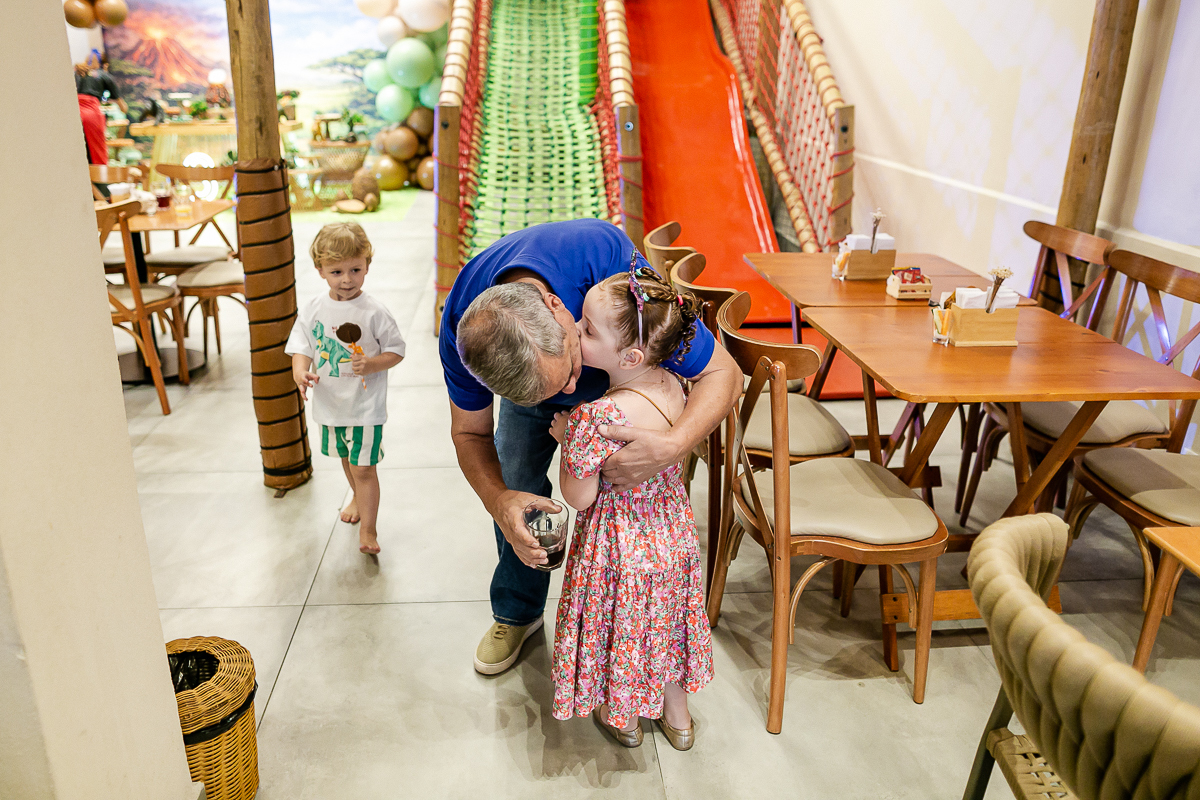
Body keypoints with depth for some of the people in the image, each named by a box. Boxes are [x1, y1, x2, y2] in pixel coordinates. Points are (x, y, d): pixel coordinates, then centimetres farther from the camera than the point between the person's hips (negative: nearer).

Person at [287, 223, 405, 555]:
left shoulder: (373, 312, -15)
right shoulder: (314, 309, -4)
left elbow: (397, 350, -8)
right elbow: (301, 346, -1)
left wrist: (372, 364, -26)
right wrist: (301, 373, -21)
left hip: (366, 405, -5)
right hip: (329, 402, 5)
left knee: (363, 468, -3)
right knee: (345, 458, 26)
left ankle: (367, 529, 10)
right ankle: (357, 496, 53)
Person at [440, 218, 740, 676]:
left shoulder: (615, 268, -48)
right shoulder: (460, 329, -38)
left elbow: (721, 373, -37)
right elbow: (470, 432, -20)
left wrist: (672, 445, -57)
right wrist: (499, 500, -41)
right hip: (522, 379, 2)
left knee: (614, 491, -10)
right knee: (516, 486, 1)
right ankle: (518, 612, 30)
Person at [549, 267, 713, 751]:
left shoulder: (596, 418, -35)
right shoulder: (673, 387, -14)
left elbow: (579, 497, -23)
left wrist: (565, 438, -11)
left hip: (619, 543, -6)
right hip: (673, 530, 6)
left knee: (618, 625, 21)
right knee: (666, 619, 28)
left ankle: (622, 718, 48)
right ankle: (676, 716, 49)